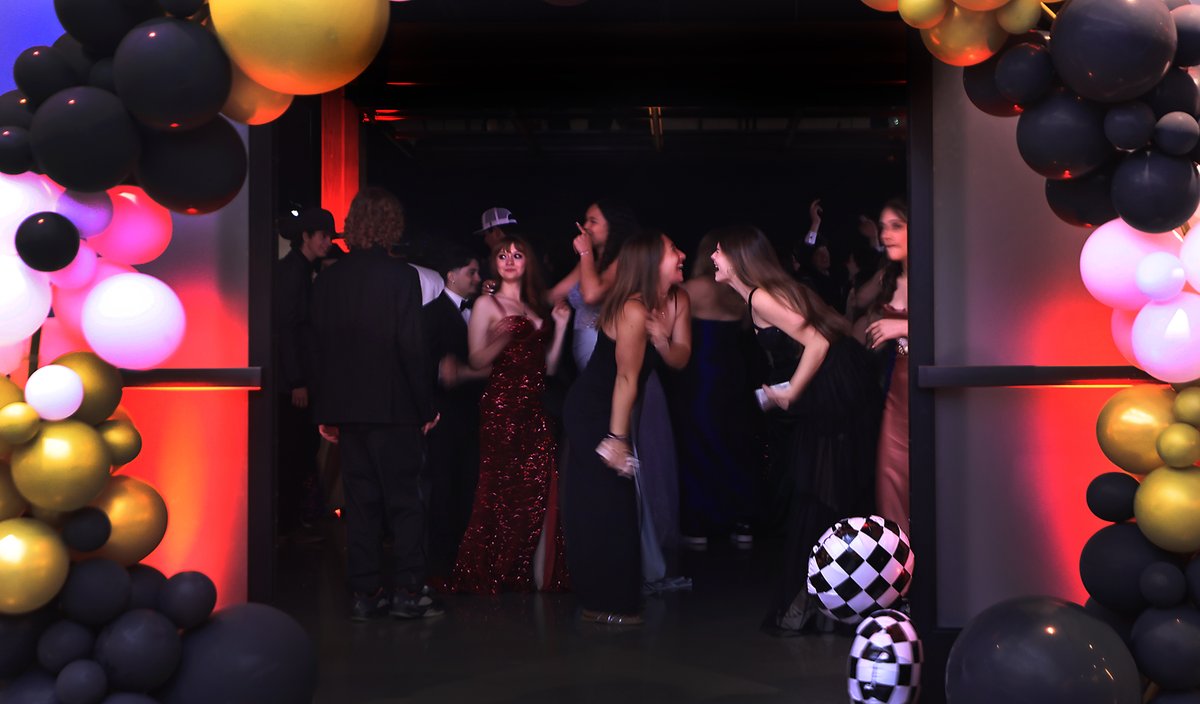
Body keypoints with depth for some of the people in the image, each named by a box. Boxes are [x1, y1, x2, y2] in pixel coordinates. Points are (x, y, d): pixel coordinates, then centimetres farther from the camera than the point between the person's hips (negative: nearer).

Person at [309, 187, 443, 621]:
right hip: (392, 407, -5)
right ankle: (408, 590, 6)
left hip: (346, 408, 5)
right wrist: (426, 407, -5)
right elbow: (411, 348, -13)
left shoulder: (327, 279, 5)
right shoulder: (400, 276, -10)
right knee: (403, 499, 3)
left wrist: (326, 412, 13)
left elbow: (319, 347, 7)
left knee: (361, 501, 10)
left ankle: (366, 593, 13)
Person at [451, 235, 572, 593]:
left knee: (539, 494, 1)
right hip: (502, 408, -5)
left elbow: (547, 368, 15)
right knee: (501, 492, -5)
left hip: (534, 410, 5)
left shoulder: (536, 309, 19)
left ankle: (539, 576, 8)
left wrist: (560, 325, 8)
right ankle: (486, 575, 5)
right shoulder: (487, 304, 3)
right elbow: (477, 360, -6)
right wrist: (501, 339, -23)